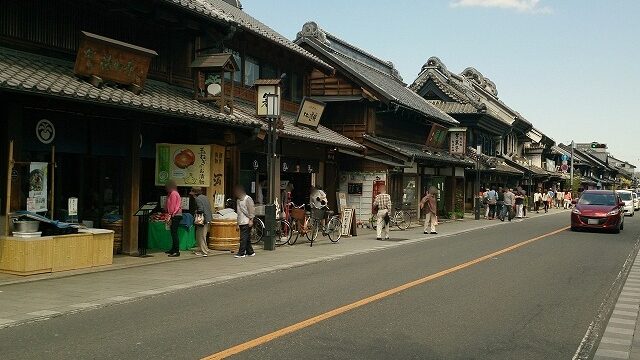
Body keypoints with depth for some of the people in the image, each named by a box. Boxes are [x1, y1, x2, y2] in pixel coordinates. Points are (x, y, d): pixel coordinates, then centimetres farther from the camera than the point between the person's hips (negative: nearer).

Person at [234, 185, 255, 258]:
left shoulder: (247, 199, -9)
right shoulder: (238, 200, 17)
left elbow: (252, 210, -13)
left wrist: (251, 220, -17)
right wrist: (237, 223, 23)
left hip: (246, 222, -8)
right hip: (241, 222, 9)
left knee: (243, 238, -9)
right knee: (246, 238, 11)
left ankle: (241, 253, -7)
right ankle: (250, 252, 18)